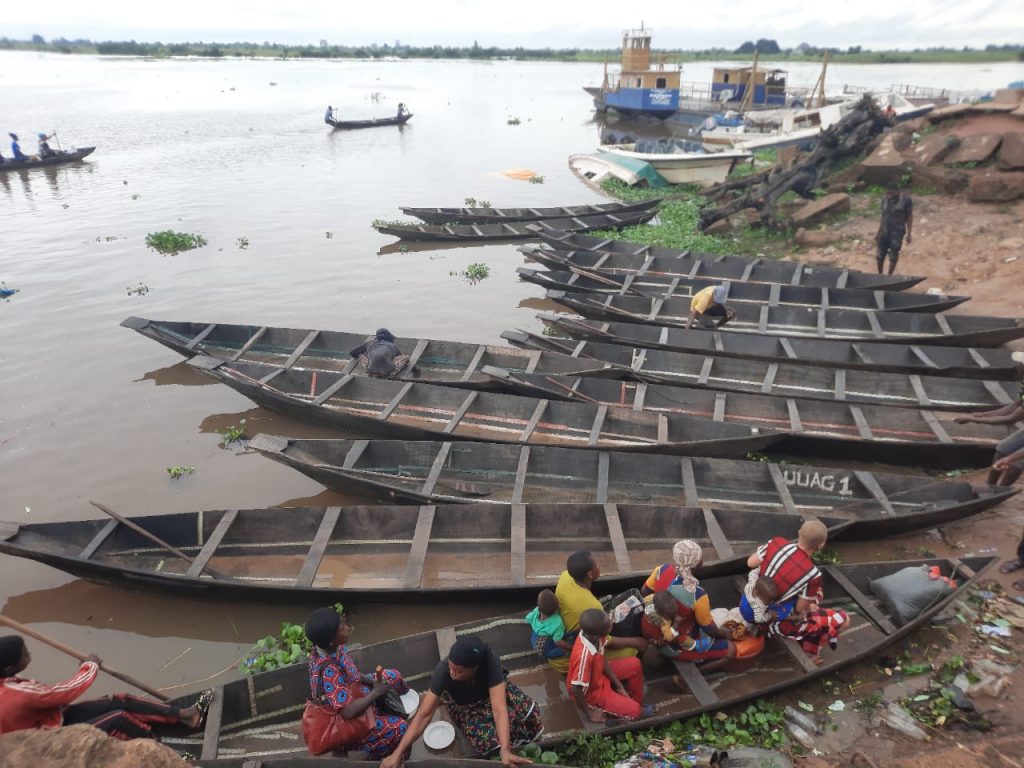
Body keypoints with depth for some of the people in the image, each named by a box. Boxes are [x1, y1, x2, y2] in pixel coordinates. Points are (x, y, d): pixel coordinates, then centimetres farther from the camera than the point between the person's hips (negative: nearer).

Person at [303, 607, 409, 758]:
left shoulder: (331, 648, -14)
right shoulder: (328, 670, -38)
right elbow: (348, 711, -37)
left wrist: (373, 682, -8)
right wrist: (376, 693, -24)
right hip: (346, 721, -8)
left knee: (393, 676, 8)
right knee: (400, 727, -12)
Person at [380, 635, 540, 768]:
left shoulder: (490, 661, -41)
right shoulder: (443, 670, -37)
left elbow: (499, 708, -44)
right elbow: (424, 715, -33)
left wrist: (505, 751, -55)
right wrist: (398, 754, -36)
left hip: (490, 693, 1)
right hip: (462, 705, -1)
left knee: (526, 709, -22)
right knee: (486, 738, -26)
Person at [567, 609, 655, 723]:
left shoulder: (592, 633, -21)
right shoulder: (584, 655, -42)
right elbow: (575, 689, -31)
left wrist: (619, 686, -1)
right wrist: (590, 713, -16)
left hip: (599, 673, 7)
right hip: (591, 692, -7)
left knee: (634, 664, 9)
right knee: (634, 710, -10)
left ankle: (636, 702, 27)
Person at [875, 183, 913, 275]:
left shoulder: (906, 200, -9)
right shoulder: (884, 200, 3)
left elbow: (909, 217, -6)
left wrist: (909, 234, -10)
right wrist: (878, 233, 13)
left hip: (897, 232, -4)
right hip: (884, 231, 4)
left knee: (893, 255, 5)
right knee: (880, 254, 7)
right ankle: (879, 274, 24)